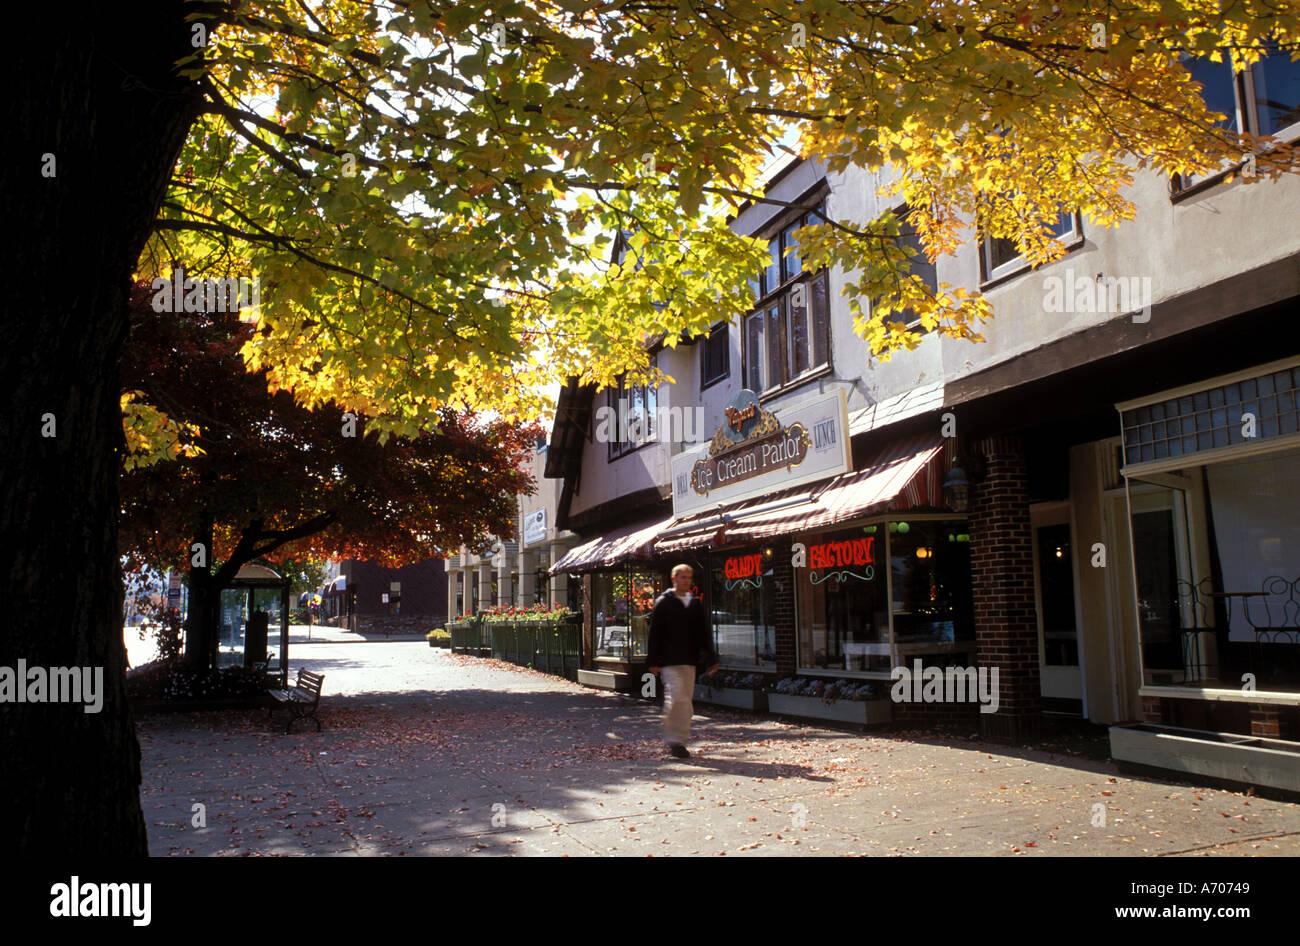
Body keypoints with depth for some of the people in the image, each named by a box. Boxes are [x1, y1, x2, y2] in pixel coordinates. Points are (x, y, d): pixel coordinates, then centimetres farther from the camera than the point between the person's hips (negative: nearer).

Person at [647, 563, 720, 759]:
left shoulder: (695, 604, 13)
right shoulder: (663, 603, -1)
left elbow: (704, 633, 16)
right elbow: (655, 633, -2)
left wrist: (711, 658, 9)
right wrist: (654, 661, -6)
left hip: (689, 660, 5)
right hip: (669, 661, -5)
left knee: (686, 702, 6)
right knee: (677, 698, -15)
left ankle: (679, 741, 16)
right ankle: (673, 740, -4)